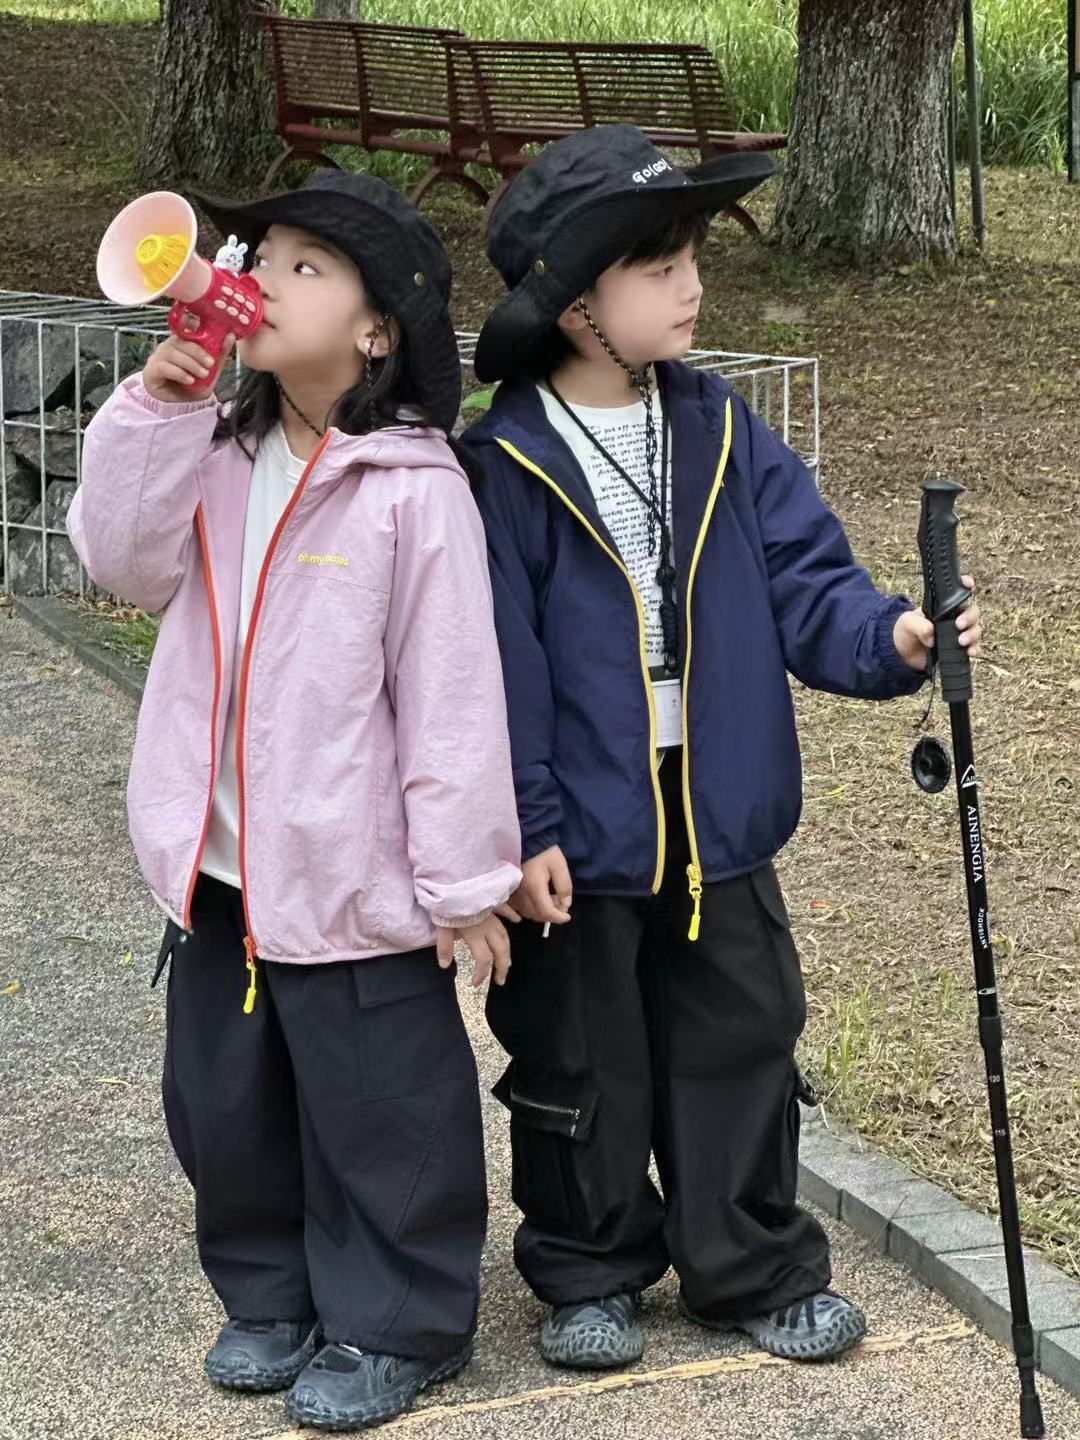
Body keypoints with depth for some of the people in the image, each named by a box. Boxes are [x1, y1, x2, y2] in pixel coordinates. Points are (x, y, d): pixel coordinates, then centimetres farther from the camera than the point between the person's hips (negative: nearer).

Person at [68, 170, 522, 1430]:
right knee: (223, 1095, 19)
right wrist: (157, 416, -15)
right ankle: (272, 1293, 38)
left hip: (351, 871, -7)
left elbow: (451, 690, -15)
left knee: (378, 1107, 7)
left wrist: (463, 876, -13)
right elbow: (127, 564, -5)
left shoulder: (412, 485, -16)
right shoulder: (217, 453, 4)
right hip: (218, 858, 7)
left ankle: (392, 1324, 25)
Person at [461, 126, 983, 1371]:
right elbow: (499, 660, -13)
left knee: (741, 1041, 13)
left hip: (720, 820, 4)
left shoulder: (719, 432, 1)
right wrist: (522, 826, -14)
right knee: (583, 1063, 12)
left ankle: (754, 1269, 28)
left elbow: (801, 581, 1)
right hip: (579, 838, -4)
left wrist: (888, 637, -19)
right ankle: (589, 1273, 29)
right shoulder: (508, 464, -13)